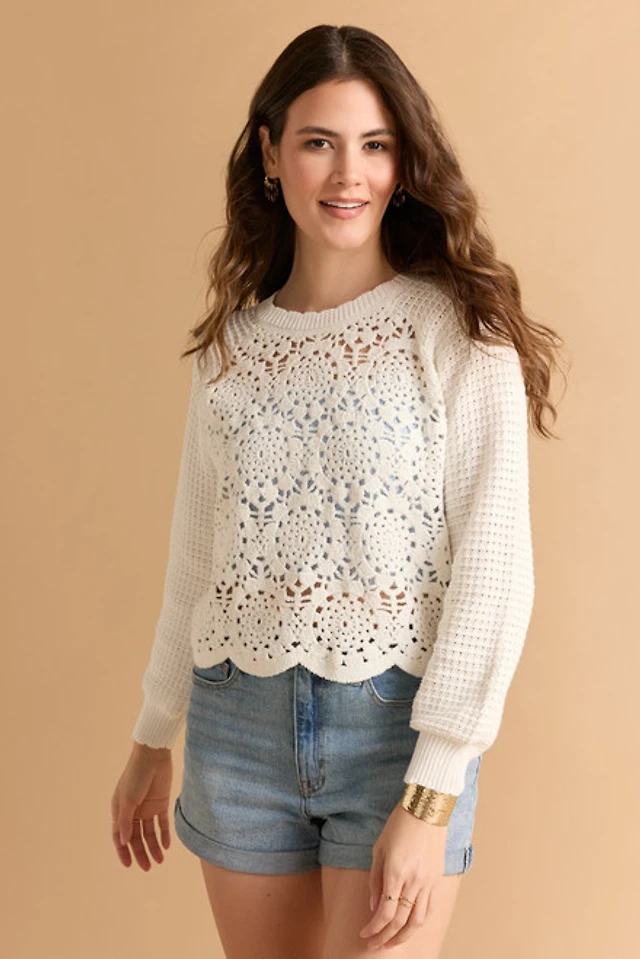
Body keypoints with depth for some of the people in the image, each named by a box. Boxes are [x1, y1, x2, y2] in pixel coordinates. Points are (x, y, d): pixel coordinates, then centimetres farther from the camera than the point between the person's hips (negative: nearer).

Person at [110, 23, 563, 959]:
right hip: (240, 724, 4)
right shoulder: (232, 344, 7)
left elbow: (494, 567, -11)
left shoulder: (459, 331, -6)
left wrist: (431, 800, -15)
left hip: (399, 721, -4)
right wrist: (154, 738, 16)